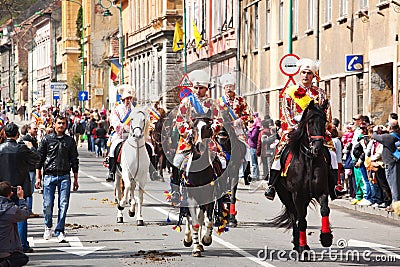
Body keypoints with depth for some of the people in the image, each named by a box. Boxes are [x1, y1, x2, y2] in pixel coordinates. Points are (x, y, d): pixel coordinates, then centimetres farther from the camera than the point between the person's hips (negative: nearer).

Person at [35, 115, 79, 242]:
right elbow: (39, 158, 6)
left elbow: (74, 160, 15)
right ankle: (48, 226, 22)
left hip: (65, 176, 1)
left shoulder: (70, 141, 10)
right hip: (49, 176, -1)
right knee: (48, 204, -2)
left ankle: (59, 231, 1)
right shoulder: (47, 139, 5)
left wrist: (75, 179, 12)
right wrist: (38, 177, 2)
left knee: (64, 204, -5)